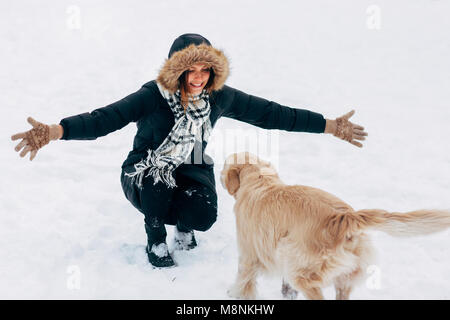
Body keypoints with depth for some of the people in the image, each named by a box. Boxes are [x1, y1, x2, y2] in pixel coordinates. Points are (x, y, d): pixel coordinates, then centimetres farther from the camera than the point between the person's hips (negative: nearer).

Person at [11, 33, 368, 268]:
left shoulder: (219, 97, -12)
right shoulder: (154, 95, -24)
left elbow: (269, 112, -8)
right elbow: (106, 118, -34)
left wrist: (329, 126, -9)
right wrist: (55, 131, -52)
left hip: (192, 169, 2)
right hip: (145, 174, -2)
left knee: (205, 216, -27)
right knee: (158, 176, -37)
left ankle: (183, 225, 13)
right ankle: (156, 241, -8)